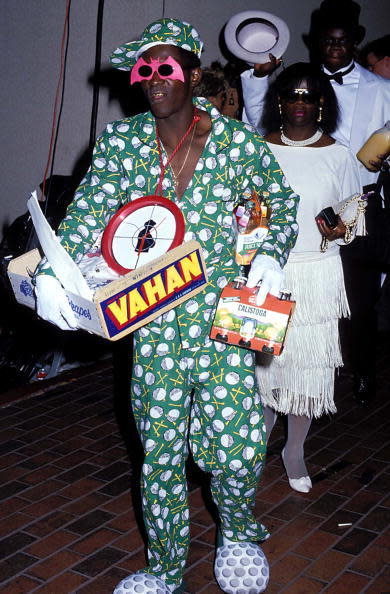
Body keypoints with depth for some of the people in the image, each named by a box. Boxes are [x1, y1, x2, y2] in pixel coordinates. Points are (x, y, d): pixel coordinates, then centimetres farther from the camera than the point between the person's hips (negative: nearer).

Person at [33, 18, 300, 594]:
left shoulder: (239, 141, -1)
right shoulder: (120, 141, 2)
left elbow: (284, 200, 13)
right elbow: (88, 212, -5)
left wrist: (272, 254, -2)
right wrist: (51, 271, -21)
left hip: (224, 317, -1)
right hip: (153, 324, 1)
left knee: (235, 447, -5)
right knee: (160, 449, 10)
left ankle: (238, 530, 31)